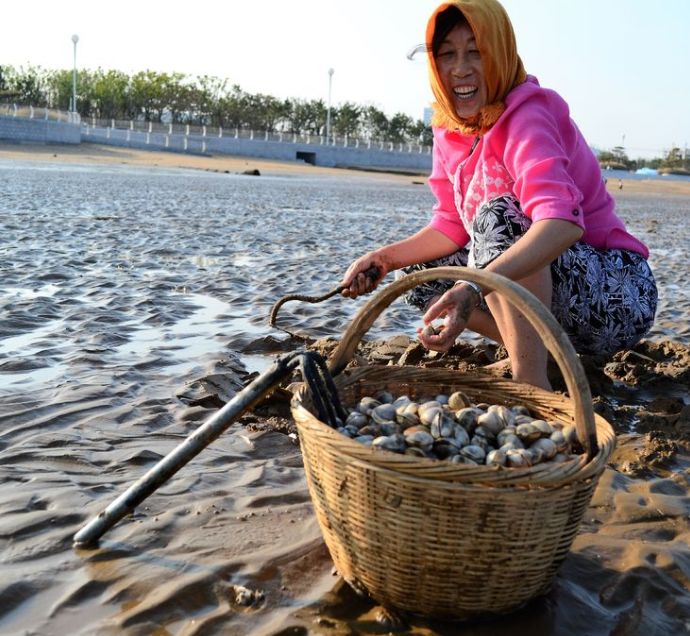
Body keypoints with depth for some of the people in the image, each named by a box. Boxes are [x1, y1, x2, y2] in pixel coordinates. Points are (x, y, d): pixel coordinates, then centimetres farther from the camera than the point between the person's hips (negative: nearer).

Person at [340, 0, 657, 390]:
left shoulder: (528, 117, -21)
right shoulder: (452, 130, 3)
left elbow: (563, 222, -39)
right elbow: (452, 227, 9)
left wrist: (475, 287, -52)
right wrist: (385, 258, -6)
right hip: (539, 284, 8)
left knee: (498, 216, -30)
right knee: (419, 273, 3)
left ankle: (533, 383, -28)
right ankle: (541, 352, 6)